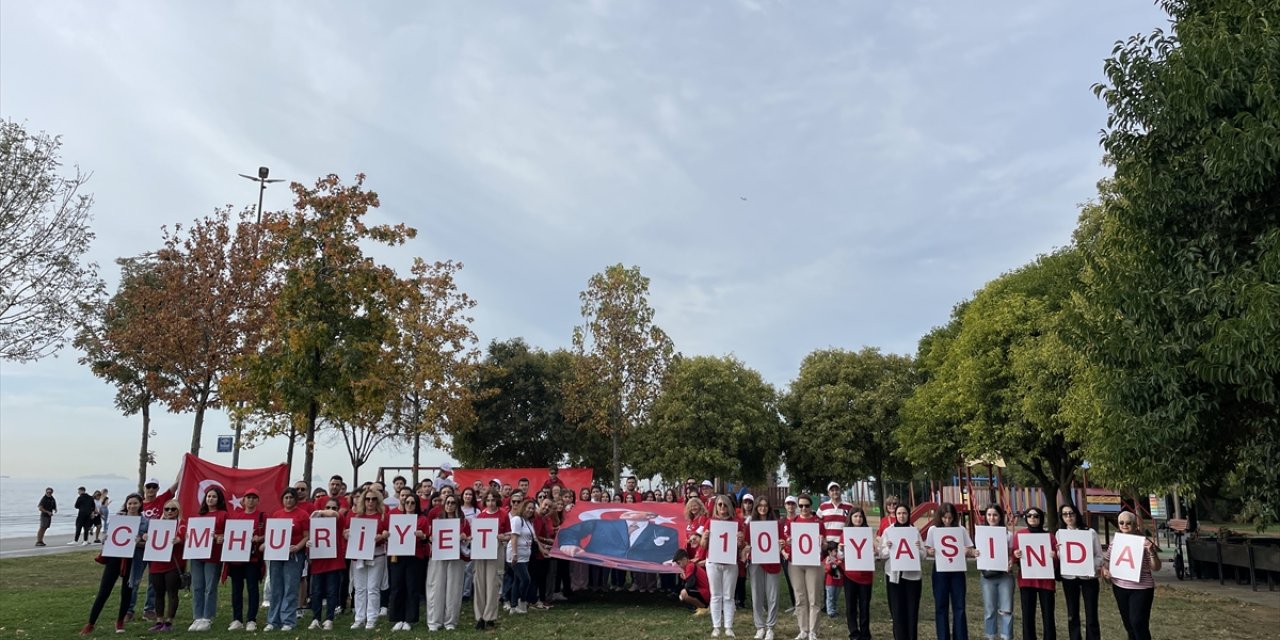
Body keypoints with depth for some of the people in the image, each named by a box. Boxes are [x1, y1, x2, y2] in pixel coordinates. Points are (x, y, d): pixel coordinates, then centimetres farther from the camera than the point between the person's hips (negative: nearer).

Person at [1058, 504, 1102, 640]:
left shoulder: (1090, 532, -1)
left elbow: (1099, 556, -1)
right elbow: (1057, 556, 8)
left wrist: (1091, 568, -18)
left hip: (1088, 577, -2)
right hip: (1069, 578, 2)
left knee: (1091, 615, -1)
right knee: (1072, 614, 9)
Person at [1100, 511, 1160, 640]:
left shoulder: (1144, 542, -10)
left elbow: (1156, 568, -10)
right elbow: (1106, 559, 17)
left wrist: (1152, 552, -26)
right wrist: (1104, 569, -3)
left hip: (1141, 588, -5)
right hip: (1119, 587, 5)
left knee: (1138, 623, -10)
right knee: (1127, 624, 16)